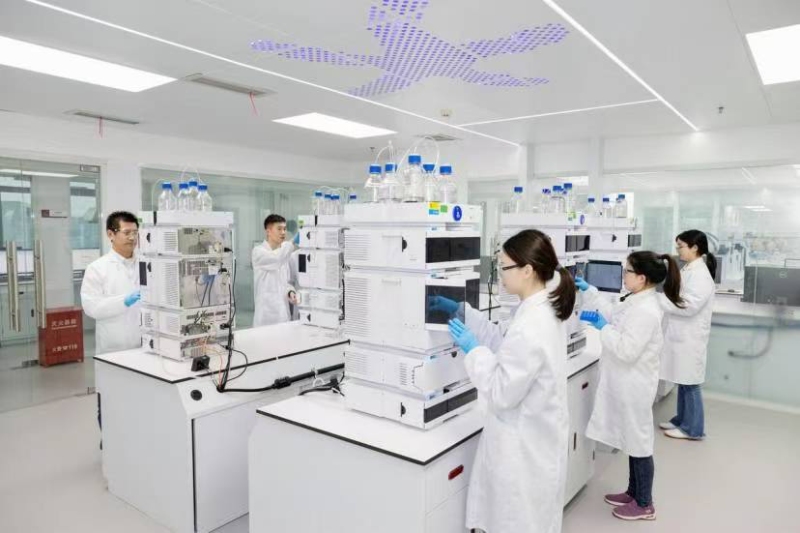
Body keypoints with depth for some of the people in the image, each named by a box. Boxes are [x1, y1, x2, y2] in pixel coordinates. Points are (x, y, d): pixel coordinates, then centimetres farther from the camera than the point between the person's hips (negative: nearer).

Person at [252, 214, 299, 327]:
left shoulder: (285, 253, 13)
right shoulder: (258, 251, -7)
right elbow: (276, 258, -28)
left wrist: (290, 292, -4)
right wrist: (293, 242, -39)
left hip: (284, 311, 6)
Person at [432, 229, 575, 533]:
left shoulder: (530, 328, -32)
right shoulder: (542, 309, -1)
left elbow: (501, 393, -25)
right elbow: (503, 341, 12)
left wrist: (473, 350, -15)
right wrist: (460, 310, 10)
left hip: (524, 445, -9)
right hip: (533, 437, 9)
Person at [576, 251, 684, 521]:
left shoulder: (646, 311, -26)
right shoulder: (636, 302, 4)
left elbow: (626, 350, -28)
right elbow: (613, 313, 21)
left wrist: (602, 327, -19)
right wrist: (588, 290, 18)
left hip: (635, 386, -10)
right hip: (628, 384, 10)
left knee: (639, 443, 7)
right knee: (631, 440, 21)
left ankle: (644, 505, 25)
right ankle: (633, 492, 38)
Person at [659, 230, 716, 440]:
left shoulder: (700, 275, -18)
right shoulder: (687, 270, 11)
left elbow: (688, 305, -26)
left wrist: (657, 299, -22)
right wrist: (657, 297, 4)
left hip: (690, 337, -9)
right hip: (680, 335, 9)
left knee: (690, 383, 3)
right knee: (682, 382, 18)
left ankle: (693, 428, 15)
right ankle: (681, 420, 30)